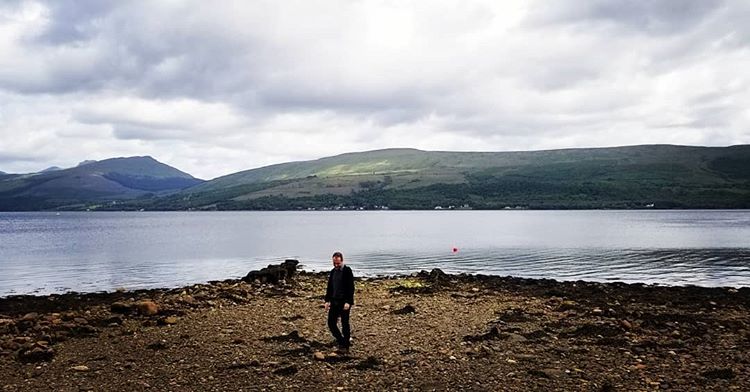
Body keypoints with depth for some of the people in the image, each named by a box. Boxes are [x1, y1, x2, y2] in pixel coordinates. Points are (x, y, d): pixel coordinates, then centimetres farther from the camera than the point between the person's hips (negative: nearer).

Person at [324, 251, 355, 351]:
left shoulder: (347, 271, -9)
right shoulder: (332, 272, 10)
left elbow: (351, 287, -14)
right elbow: (329, 287, 16)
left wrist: (348, 302, -19)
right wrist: (327, 300, 8)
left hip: (344, 302, -6)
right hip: (334, 302, 6)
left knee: (345, 324, 3)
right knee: (331, 323, 4)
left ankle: (345, 345, 14)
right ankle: (341, 341, 20)